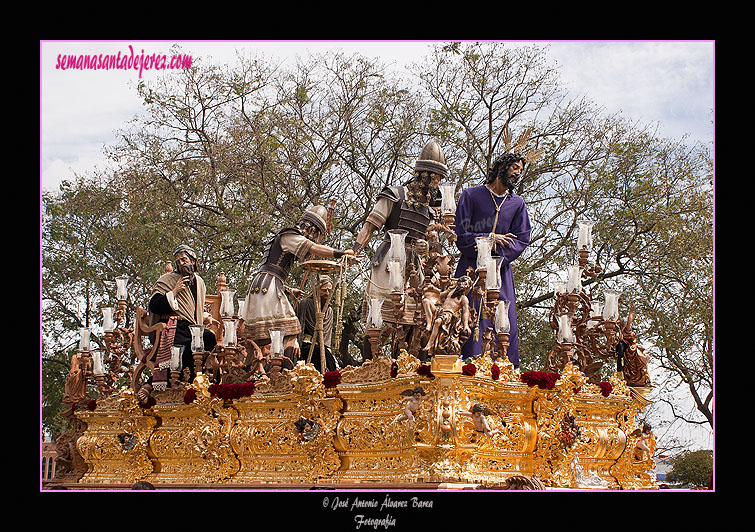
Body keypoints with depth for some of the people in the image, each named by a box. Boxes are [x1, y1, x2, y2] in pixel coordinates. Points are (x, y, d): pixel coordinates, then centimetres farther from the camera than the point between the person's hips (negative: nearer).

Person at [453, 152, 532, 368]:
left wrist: (496, 248, -7)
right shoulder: (471, 195, 5)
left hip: (501, 271, 3)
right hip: (471, 269, -3)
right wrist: (490, 237, -5)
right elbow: (461, 235, -1)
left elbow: (521, 240, 7)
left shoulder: (517, 203, 14)